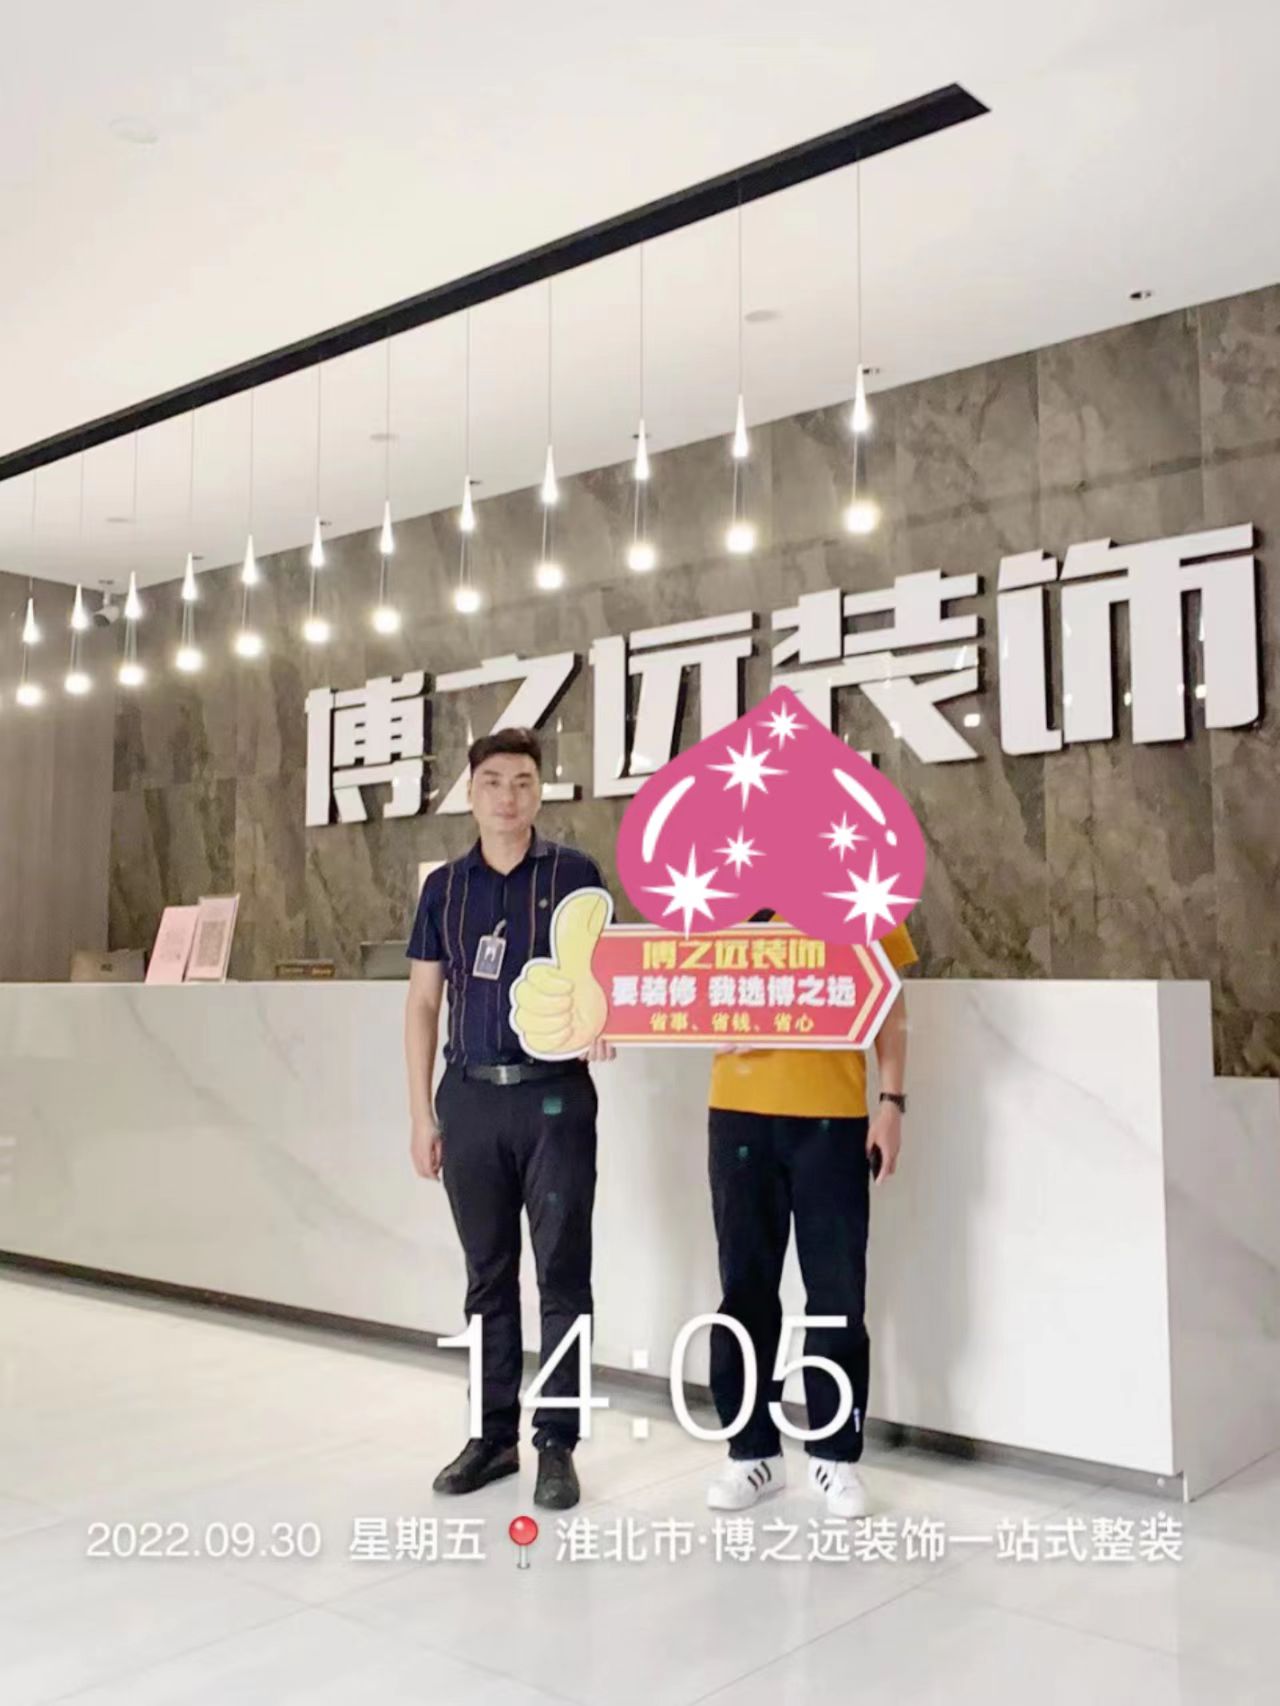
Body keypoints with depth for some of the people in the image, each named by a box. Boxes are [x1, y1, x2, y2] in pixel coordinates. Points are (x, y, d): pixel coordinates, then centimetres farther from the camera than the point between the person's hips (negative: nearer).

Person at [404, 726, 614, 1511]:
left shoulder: (574, 874, 0)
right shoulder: (445, 887, 8)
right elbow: (423, 1002, 9)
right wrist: (422, 1113, 4)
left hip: (555, 1095, -3)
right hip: (471, 1097, 3)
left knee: (563, 1272, 1)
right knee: (488, 1273, 12)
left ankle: (557, 1443, 12)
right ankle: (494, 1434, 24)